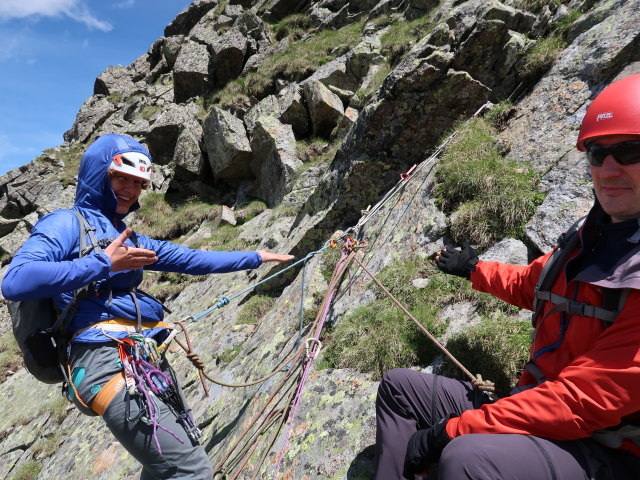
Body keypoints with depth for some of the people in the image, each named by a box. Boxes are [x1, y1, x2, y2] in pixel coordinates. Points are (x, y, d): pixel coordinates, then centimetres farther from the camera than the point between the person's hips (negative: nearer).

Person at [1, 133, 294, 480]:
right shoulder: (66, 223, 0)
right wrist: (104, 263, -14)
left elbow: (190, 259, 23)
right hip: (107, 360, -8)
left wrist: (255, 257, 25)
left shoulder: (127, 238, 22)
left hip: (147, 358, 9)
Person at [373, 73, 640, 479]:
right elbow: (529, 284, 23)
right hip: (546, 414, 8)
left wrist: (450, 431, -23)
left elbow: (583, 402, -26)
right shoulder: (595, 238, 5)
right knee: (400, 385, 5)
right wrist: (474, 269, 37)